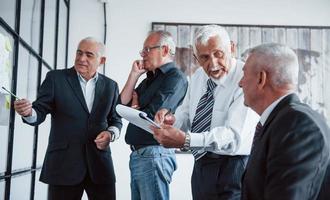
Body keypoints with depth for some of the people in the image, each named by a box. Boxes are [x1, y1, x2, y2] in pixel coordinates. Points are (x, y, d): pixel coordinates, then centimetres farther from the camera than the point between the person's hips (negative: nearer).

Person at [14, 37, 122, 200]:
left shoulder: (110, 86, 10)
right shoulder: (55, 78, 2)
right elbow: (40, 112, -2)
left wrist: (111, 133, -6)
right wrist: (28, 112, -24)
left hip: (100, 164, 2)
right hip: (63, 163, -2)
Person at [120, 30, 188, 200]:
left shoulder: (175, 77, -10)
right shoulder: (149, 79, 18)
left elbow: (152, 115, -18)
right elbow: (123, 104, 11)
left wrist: (135, 106, 3)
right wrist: (134, 74, 4)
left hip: (154, 155, -9)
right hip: (137, 154, 9)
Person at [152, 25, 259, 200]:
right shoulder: (198, 77, 4)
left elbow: (233, 136, -28)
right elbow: (185, 116, 12)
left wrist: (185, 140, -39)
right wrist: (172, 120, -11)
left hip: (232, 167, -6)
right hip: (201, 164, 7)